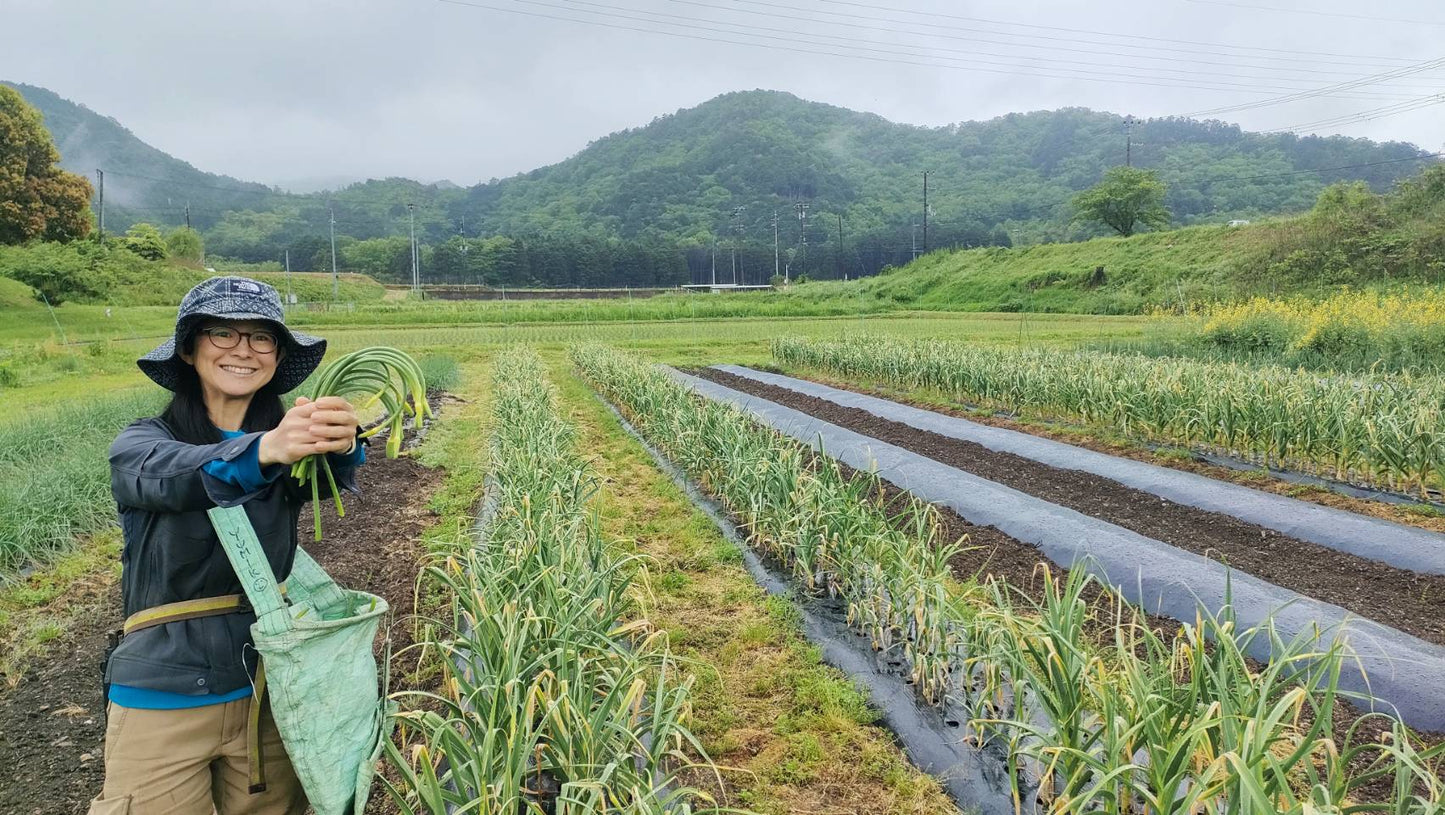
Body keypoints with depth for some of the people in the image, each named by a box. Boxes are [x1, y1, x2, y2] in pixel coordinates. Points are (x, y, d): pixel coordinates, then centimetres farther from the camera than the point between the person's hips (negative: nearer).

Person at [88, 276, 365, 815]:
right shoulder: (139, 447, -5)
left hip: (270, 692, 2)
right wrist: (264, 451, -49)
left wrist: (340, 445, -47)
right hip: (163, 700, -2)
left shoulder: (289, 443, -1)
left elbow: (332, 481, -23)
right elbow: (179, 475, -28)